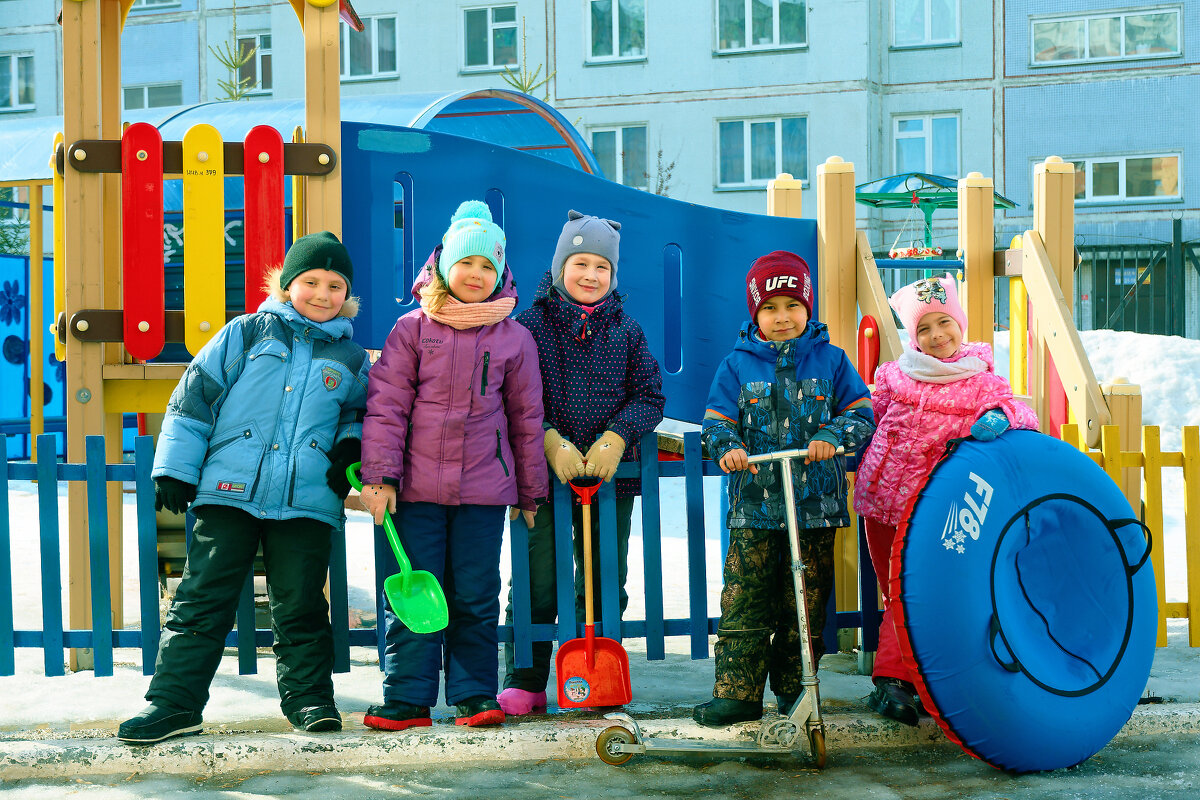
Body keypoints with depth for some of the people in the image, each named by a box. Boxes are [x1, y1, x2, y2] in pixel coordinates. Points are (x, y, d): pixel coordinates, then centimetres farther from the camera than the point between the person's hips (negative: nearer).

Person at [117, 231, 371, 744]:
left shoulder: (351, 358, 12)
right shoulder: (247, 333, 7)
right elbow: (195, 396, 7)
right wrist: (175, 468, 3)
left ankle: (309, 697, 19)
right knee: (202, 598, -1)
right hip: (229, 491, -1)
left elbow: (358, 413, 27)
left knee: (300, 607, 5)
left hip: (307, 503, 1)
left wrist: (351, 447, 4)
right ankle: (175, 702, 4)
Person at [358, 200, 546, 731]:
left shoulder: (514, 339, 6)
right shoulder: (412, 329, 2)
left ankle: (474, 696, 14)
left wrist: (531, 490, 14)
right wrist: (381, 475, -8)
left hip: (484, 488, 1)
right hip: (418, 487, -1)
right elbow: (385, 405, 0)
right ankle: (407, 699, 9)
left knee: (476, 597, 5)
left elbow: (526, 418, 12)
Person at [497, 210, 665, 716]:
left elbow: (649, 395, 4)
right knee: (537, 584, -1)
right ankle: (523, 684, 9)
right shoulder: (530, 324, 1)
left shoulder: (626, 329, 9)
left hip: (612, 472, 3)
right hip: (544, 472, -2)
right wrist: (551, 443, -17)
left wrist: (616, 438, -12)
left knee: (604, 582, 9)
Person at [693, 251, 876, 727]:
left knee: (805, 604, 5)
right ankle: (737, 692, 2)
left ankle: (795, 689, 17)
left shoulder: (830, 360, 7)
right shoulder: (737, 365, 7)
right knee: (742, 602, -4)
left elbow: (861, 412, 5)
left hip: (816, 506, 0)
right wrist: (727, 447, -17)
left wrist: (832, 436, -15)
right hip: (754, 507, 0)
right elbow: (716, 420, 5)